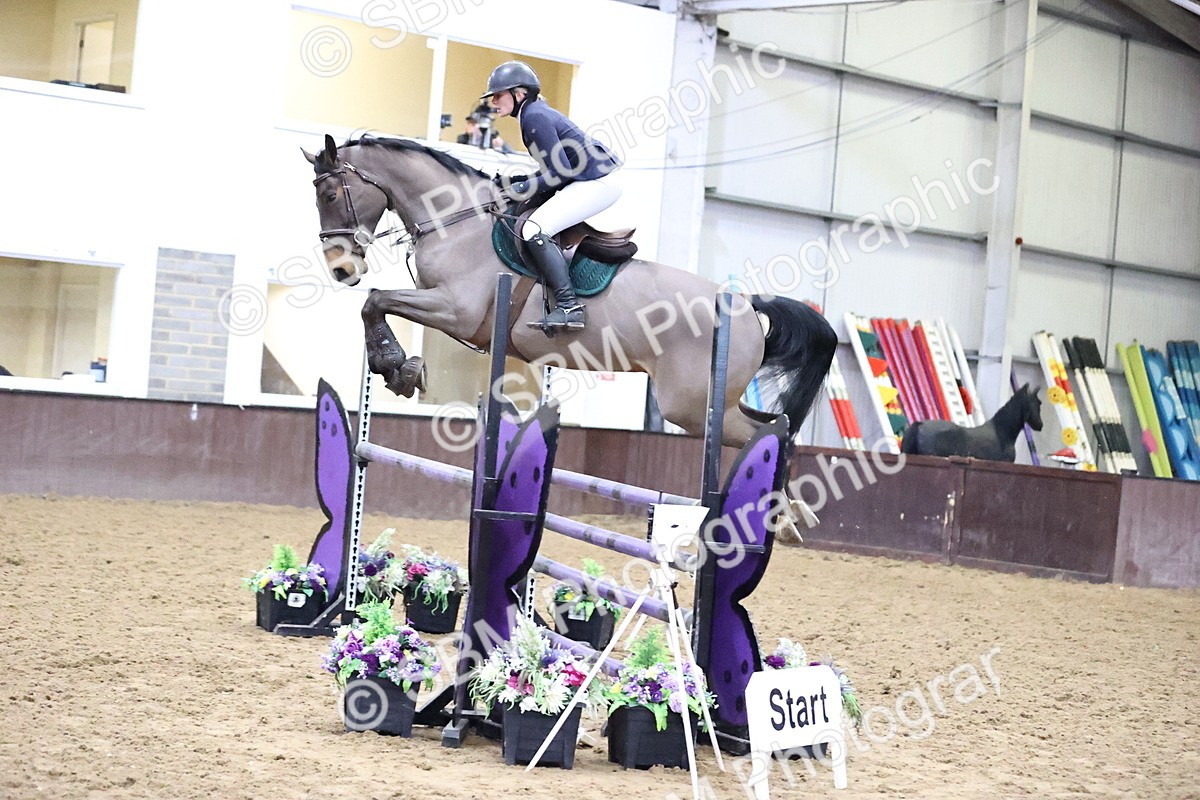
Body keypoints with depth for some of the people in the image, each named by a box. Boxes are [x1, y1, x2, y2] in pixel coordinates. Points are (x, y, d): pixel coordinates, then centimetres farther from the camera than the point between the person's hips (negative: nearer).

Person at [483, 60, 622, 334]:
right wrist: (517, 182, 10)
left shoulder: (535, 117, -15)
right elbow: (556, 166, 20)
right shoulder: (535, 112, 16)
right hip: (595, 180, 11)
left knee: (535, 229, -20)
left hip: (596, 183, -11)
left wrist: (522, 188, -11)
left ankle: (569, 306, -25)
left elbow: (560, 171, -19)